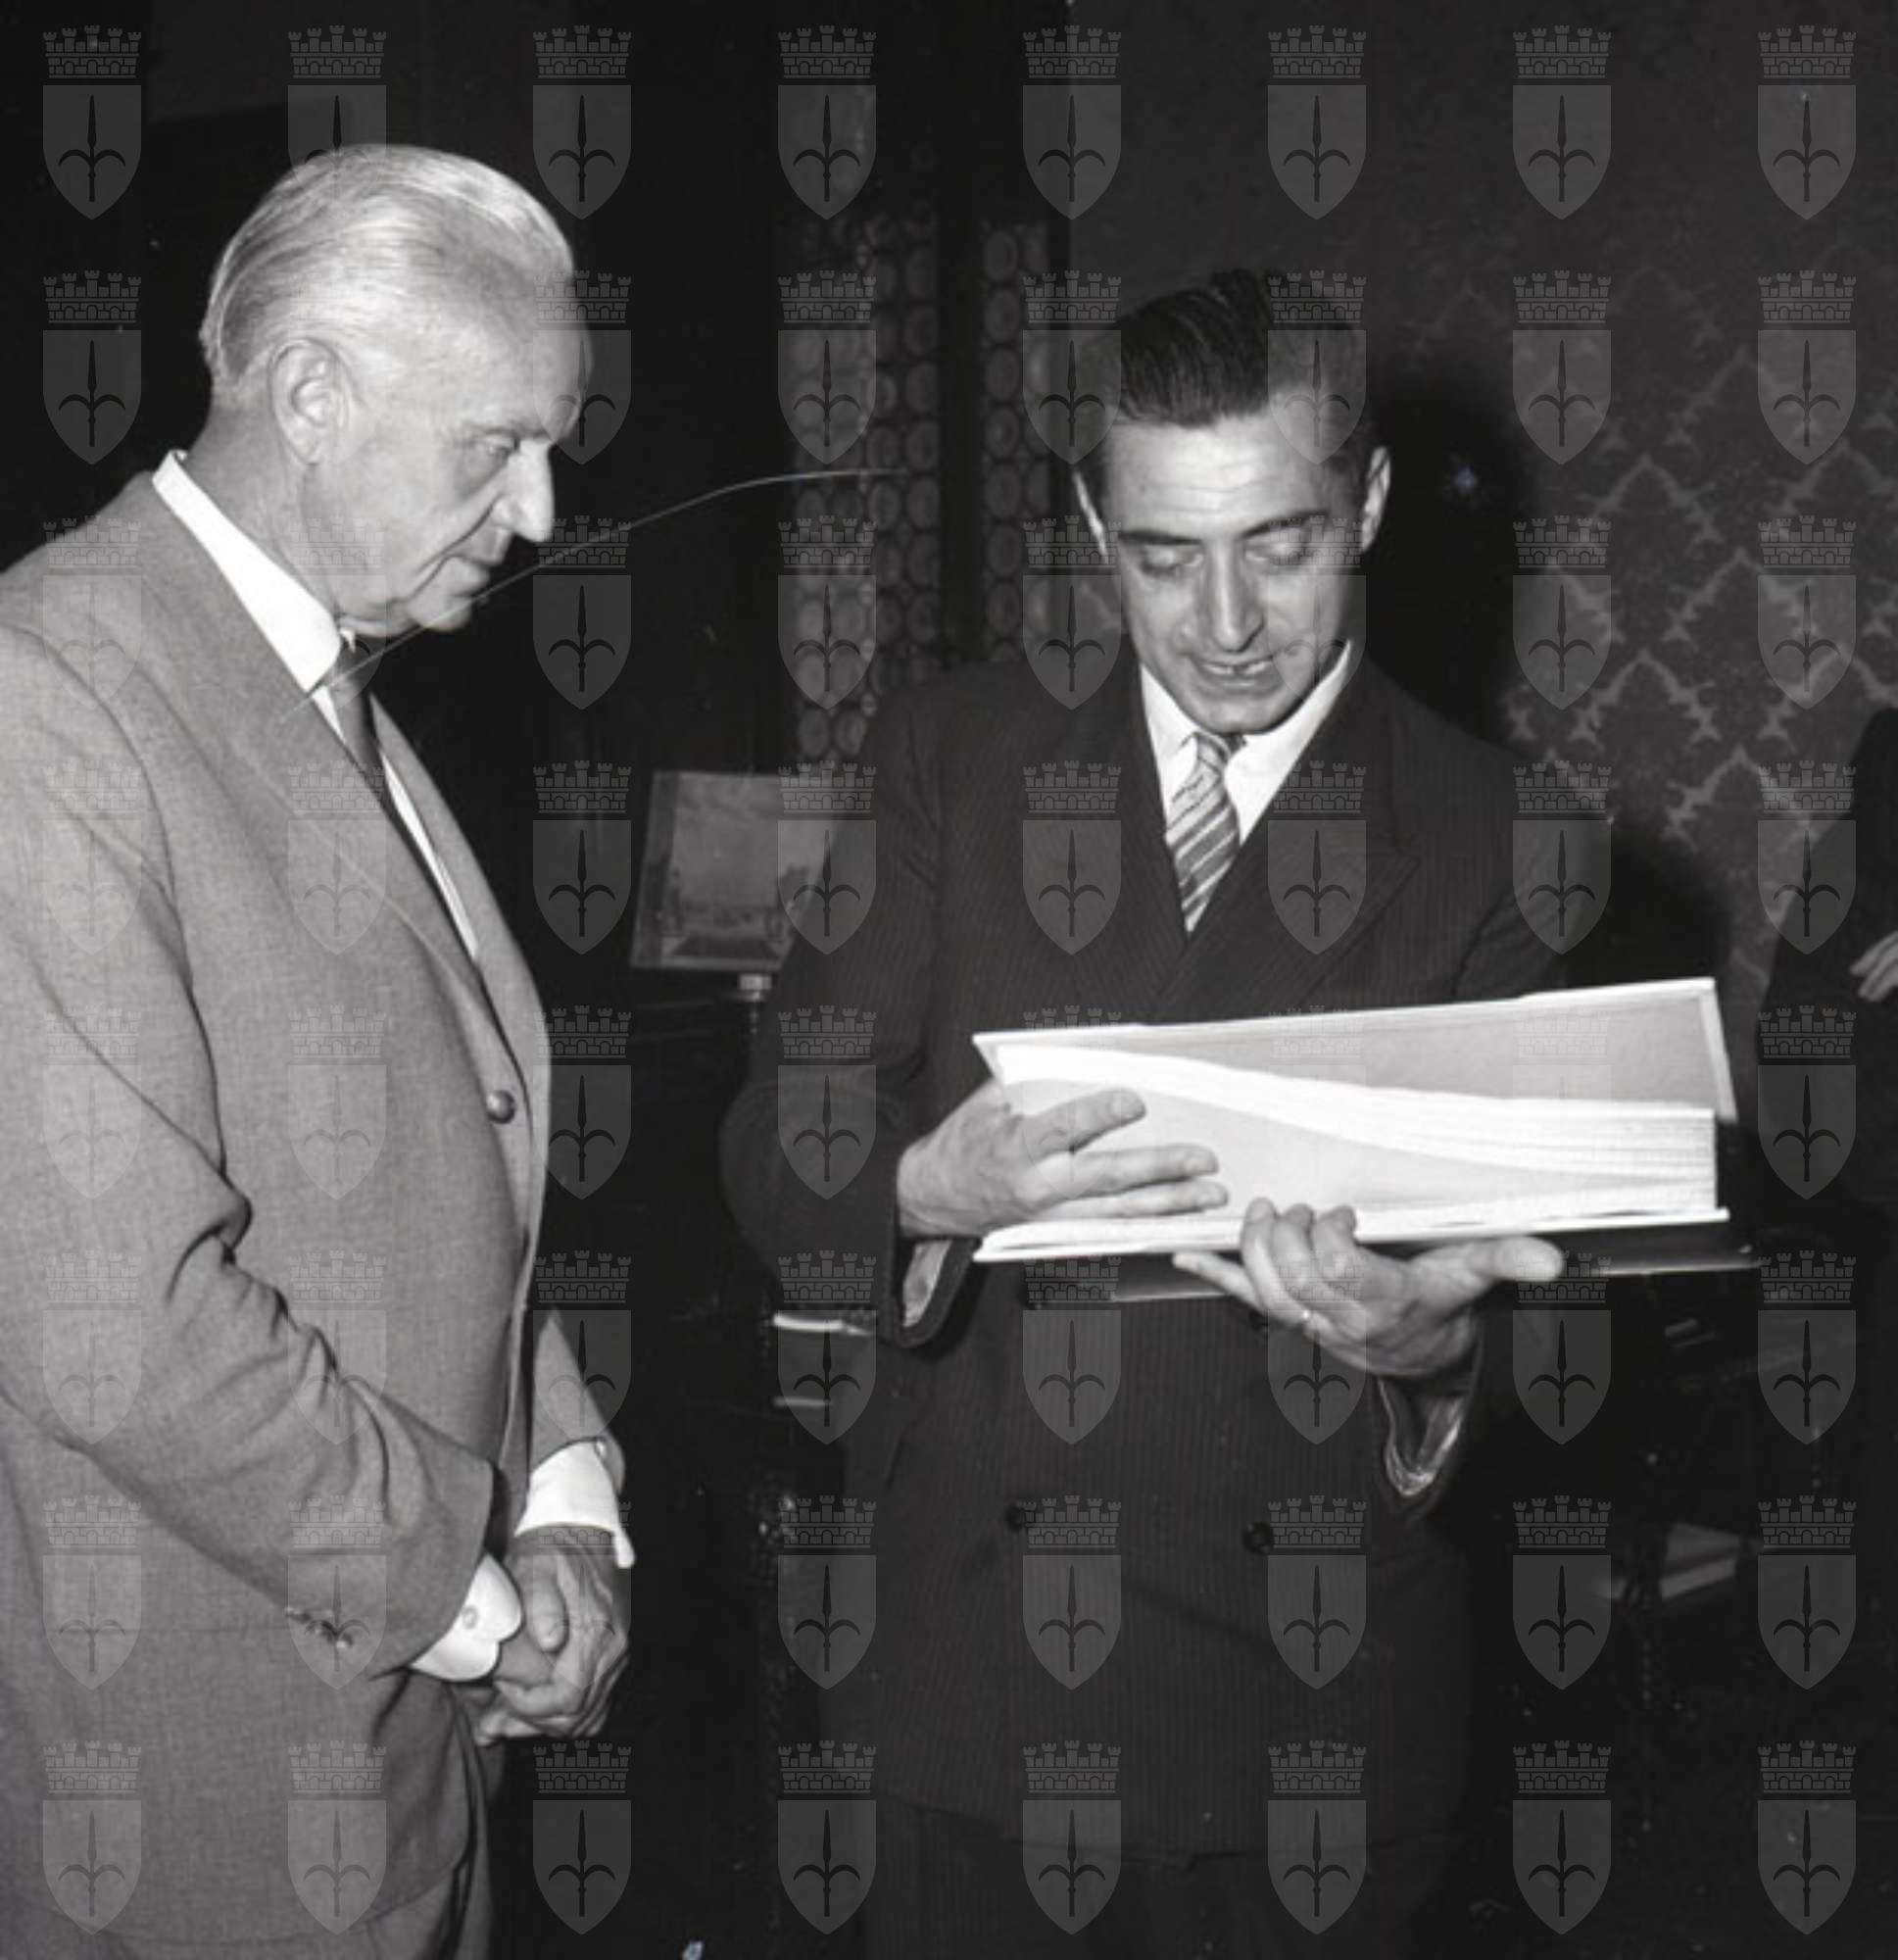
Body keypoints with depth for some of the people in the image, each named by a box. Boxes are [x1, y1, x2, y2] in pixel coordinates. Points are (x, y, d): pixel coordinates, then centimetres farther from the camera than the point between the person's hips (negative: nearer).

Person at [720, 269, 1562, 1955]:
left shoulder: (1489, 837, -3)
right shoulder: (948, 760, 2)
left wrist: (1432, 1339, -29)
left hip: (1307, 1688, -1)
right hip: (960, 1661, 1)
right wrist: (929, 1187, -26)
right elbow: (772, 1153, -3)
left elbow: (1522, 1254, -6)